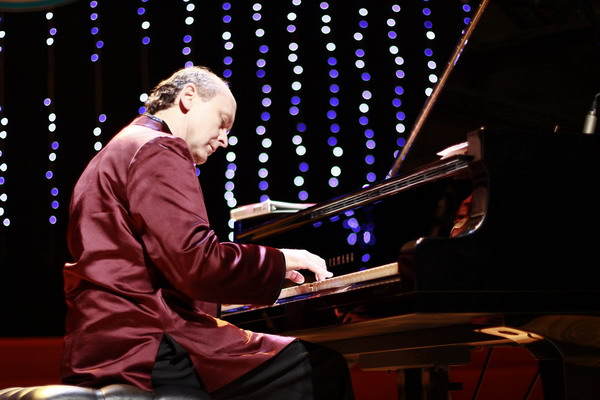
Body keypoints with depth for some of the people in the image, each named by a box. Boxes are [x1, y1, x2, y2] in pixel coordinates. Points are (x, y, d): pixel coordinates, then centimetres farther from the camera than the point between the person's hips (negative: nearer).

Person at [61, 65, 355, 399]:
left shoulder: (118, 154, 25)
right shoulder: (158, 150, -7)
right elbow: (199, 264, -19)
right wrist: (280, 261, -5)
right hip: (144, 349, -11)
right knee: (326, 369, -14)